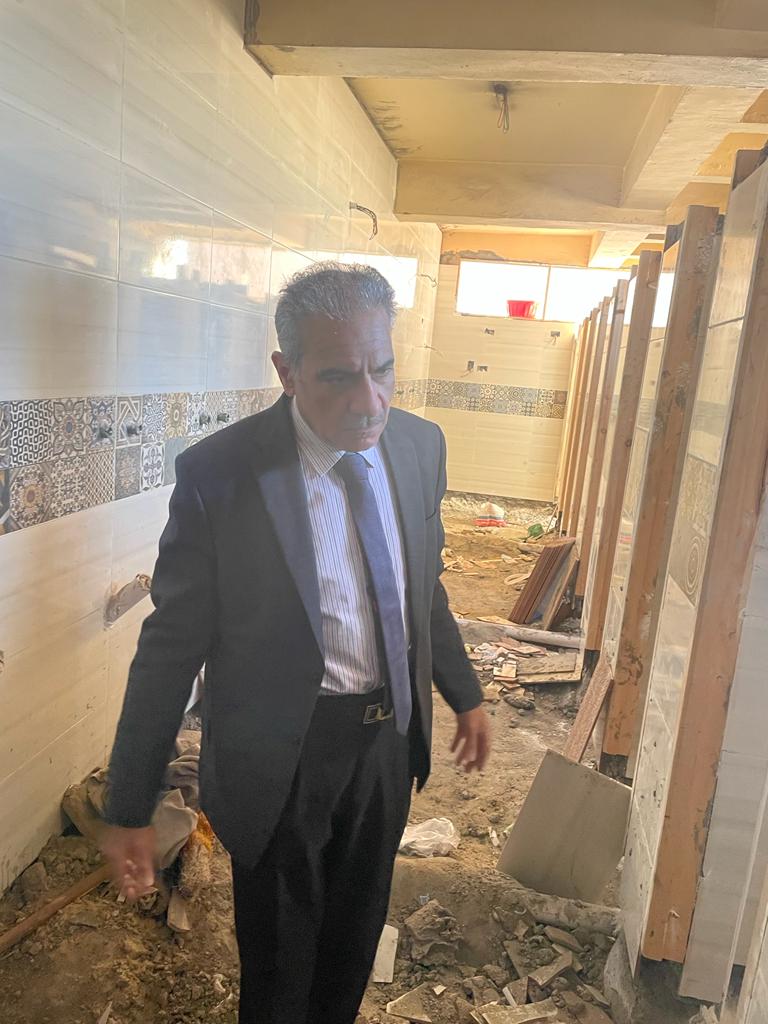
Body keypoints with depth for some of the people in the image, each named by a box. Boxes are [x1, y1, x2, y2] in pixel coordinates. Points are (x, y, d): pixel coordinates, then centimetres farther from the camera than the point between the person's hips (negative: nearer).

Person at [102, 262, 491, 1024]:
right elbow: (173, 642, -14)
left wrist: (465, 695, 16)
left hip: (391, 737, 5)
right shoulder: (217, 472, -21)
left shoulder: (421, 446, -6)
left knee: (355, 940, 27)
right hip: (283, 753, -4)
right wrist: (130, 806, -9)